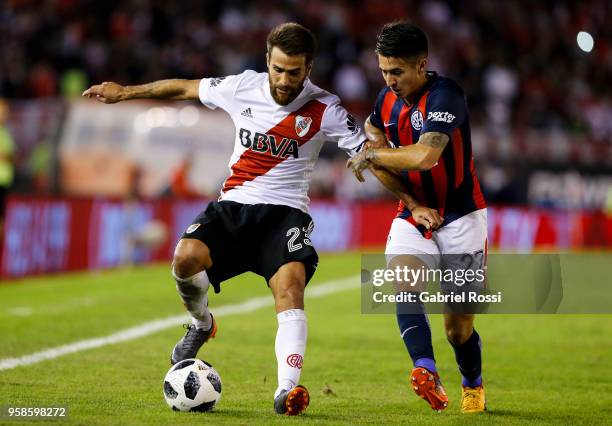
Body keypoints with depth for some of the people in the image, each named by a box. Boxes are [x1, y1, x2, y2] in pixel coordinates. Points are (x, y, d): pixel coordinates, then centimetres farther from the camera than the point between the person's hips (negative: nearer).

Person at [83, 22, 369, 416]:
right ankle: (202, 324, 8)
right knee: (186, 258, -26)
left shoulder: (324, 110, -7)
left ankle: (287, 389, -40)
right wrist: (124, 92, 24)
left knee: (290, 285, -30)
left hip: (285, 212, -2)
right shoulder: (242, 88, 0)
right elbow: (186, 88, 15)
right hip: (233, 206, 2)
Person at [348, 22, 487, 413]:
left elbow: (425, 156, -33)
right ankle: (427, 374, -41)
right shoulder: (386, 101, 3)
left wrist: (371, 154, -19)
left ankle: (474, 387, 28)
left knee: (459, 327, -1)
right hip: (413, 217, 5)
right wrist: (413, 205, -4)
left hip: (460, 219, -5)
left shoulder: (445, 95, -20)